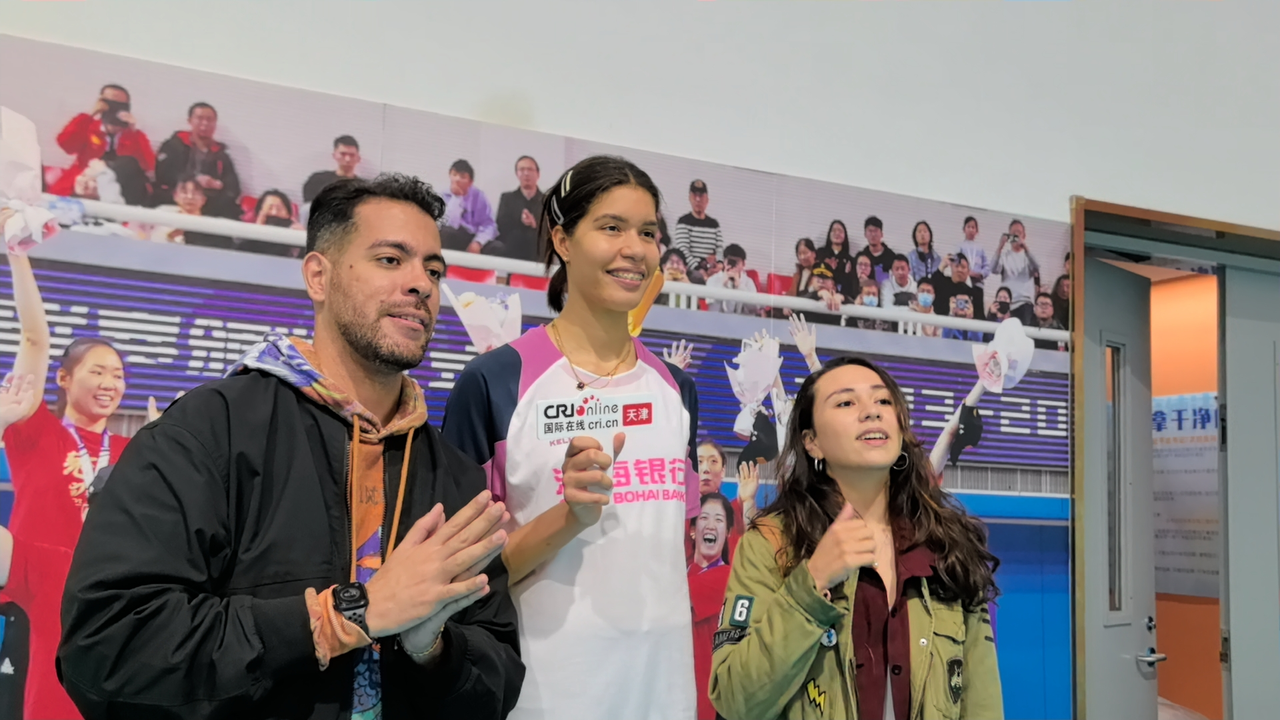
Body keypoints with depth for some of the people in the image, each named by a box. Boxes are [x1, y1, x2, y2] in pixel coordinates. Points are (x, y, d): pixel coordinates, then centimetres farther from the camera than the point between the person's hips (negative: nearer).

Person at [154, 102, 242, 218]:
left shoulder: (221, 155, 20)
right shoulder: (174, 146, 13)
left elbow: (233, 186, 6)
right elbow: (163, 174, -3)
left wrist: (217, 184, -16)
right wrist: (194, 180, -15)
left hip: (208, 205, 1)